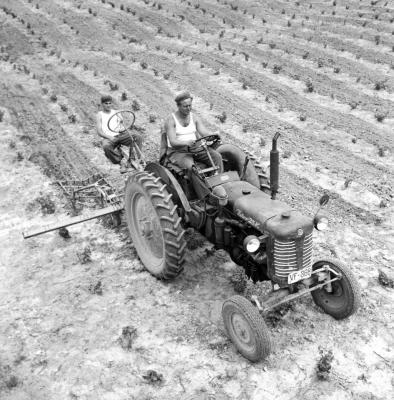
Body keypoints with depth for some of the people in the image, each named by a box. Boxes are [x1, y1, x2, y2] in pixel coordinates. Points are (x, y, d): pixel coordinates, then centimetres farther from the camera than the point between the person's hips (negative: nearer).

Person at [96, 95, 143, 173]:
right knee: (106, 146, -39)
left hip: (120, 135, 3)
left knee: (138, 137, -21)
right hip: (108, 138, -3)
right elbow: (99, 132, 0)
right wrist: (109, 137, -18)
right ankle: (121, 161, -25)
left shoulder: (116, 112, 19)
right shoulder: (100, 115, 9)